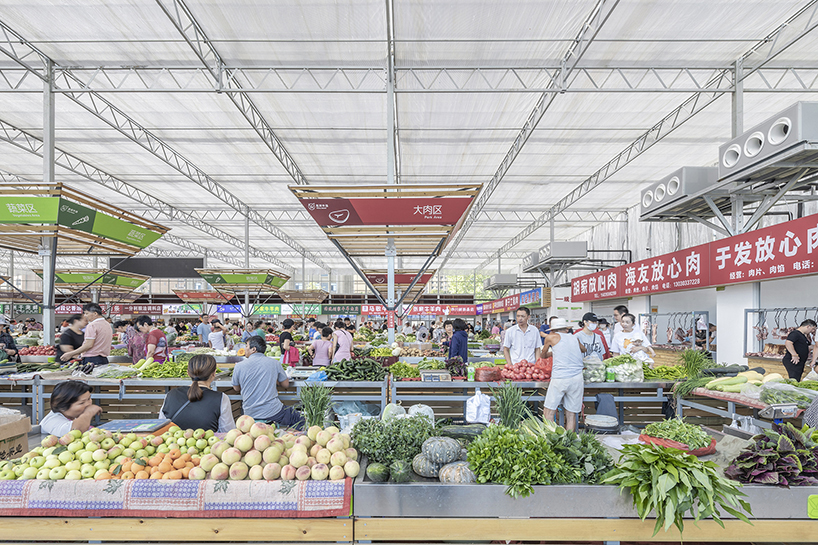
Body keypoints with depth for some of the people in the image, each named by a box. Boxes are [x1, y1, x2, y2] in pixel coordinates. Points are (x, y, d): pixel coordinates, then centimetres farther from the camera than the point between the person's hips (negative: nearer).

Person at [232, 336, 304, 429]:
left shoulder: (239, 366, -6)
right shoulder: (274, 363, -5)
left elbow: (236, 388, 11)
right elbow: (286, 384, 8)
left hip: (250, 414, 2)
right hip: (273, 413, -2)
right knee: (299, 419, 18)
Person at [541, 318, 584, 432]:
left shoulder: (551, 337, 8)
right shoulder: (575, 339, 17)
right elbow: (584, 350, 40)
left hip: (559, 378, -4)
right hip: (577, 378, 4)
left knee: (548, 414, 2)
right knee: (571, 415, 10)